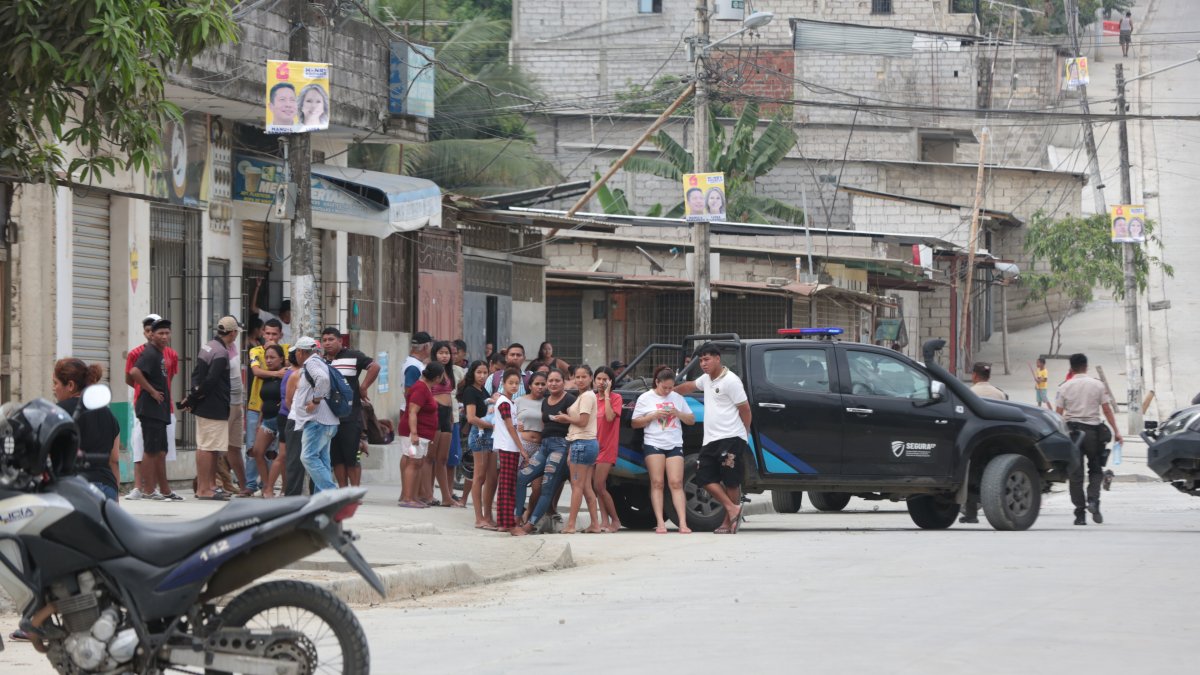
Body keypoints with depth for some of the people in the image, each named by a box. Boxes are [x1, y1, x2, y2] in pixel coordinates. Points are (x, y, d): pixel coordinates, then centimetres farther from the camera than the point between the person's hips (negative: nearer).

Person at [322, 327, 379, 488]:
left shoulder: (352, 356, -2)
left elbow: (374, 366, -12)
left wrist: (363, 388, -10)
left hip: (350, 418, -6)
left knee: (350, 457, -5)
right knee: (336, 458, 7)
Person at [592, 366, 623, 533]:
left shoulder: (615, 398, -3)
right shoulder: (592, 398, 13)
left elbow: (610, 417, -20)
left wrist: (606, 394, -16)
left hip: (607, 448, -6)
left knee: (599, 486, -13)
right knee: (597, 487, 3)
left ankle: (615, 520, -2)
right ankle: (604, 521, 6)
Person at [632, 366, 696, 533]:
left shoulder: (677, 398, 13)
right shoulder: (646, 398, 6)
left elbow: (692, 420, 16)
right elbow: (634, 423, 5)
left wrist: (678, 414, -4)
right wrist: (653, 416, -10)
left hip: (675, 445, 2)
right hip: (653, 444, -2)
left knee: (676, 483, -8)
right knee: (657, 483, -7)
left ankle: (683, 523, -15)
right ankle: (660, 523, -9)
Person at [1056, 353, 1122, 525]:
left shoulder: (1064, 387, 2)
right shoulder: (1098, 385, 2)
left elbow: (1058, 413, -1)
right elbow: (1107, 410, 0)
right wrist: (1116, 431, 3)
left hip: (1072, 430, 0)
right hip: (1093, 429, 0)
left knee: (1075, 473, 3)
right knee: (1095, 469, 13)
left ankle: (1080, 514, 1)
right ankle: (1093, 500, -12)